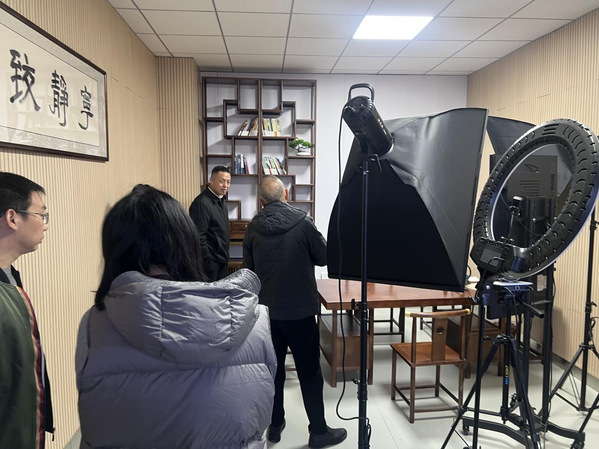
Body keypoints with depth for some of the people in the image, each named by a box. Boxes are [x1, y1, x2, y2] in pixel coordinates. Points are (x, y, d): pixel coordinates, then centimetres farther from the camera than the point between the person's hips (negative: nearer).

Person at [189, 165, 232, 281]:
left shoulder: (221, 201, 9)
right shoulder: (201, 203, -20)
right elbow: (199, 237, -21)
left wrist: (225, 256, 15)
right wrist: (207, 261, -19)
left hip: (222, 258, 9)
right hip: (210, 261, -9)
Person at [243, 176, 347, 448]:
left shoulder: (253, 228, -3)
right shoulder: (302, 221, -13)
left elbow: (249, 268, 7)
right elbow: (324, 258, -3)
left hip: (266, 309, 3)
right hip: (300, 310, -3)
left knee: (272, 369, 17)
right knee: (309, 372, 8)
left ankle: (275, 425, 29)